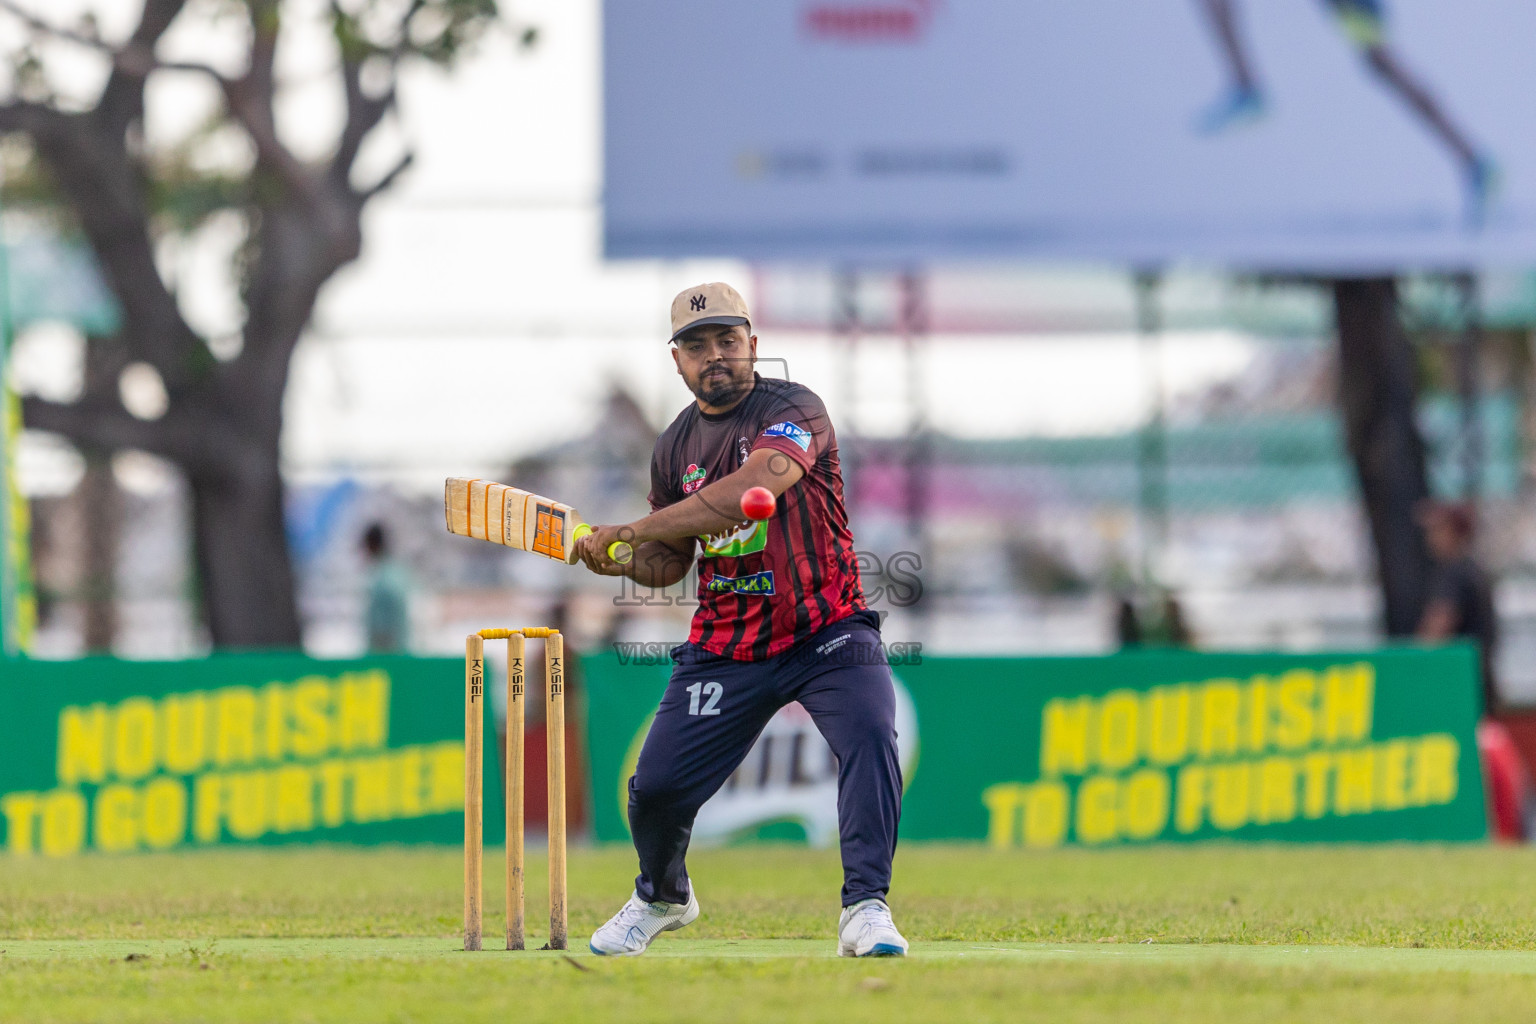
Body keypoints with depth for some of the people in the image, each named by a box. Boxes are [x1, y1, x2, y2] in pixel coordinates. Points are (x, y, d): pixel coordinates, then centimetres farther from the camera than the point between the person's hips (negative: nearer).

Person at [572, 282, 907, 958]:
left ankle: (865, 909, -27)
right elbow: (672, 561, 16)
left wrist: (636, 529, -30)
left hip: (826, 630, -4)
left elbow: (755, 488, -31)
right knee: (655, 787, 0)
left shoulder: (792, 410, -12)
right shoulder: (676, 445, 7)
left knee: (869, 734, -30)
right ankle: (662, 897, 32)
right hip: (724, 647, 4)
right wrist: (623, 561, -8)